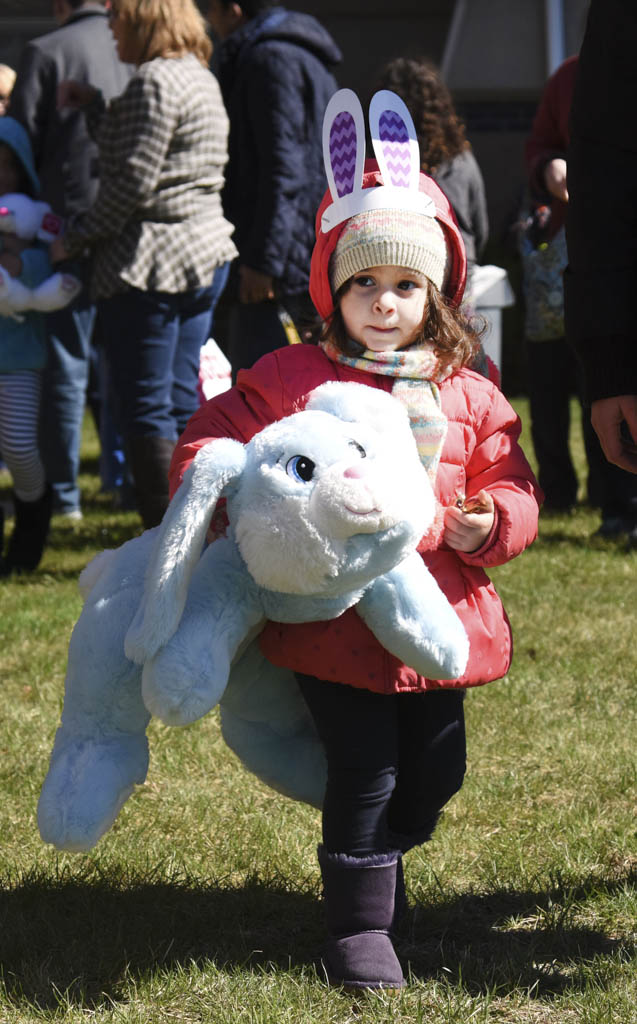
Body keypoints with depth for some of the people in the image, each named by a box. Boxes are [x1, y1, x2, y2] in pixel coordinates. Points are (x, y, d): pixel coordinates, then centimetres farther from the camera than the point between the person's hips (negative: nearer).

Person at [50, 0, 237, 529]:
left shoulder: (155, 82, -15)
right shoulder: (200, 77, 15)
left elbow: (133, 182, -19)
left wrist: (75, 237, -10)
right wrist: (94, 105, 16)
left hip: (153, 261, -10)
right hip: (205, 250, 10)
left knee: (145, 407, -3)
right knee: (183, 401, 13)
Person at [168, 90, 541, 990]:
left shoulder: (467, 394, 8)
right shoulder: (290, 379, -2)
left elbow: (511, 482, 11)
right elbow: (206, 445, 0)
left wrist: (495, 523, -11)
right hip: (334, 613, -4)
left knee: (435, 769, 14)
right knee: (366, 769, -7)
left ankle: (381, 859, 43)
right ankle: (358, 923, 7)